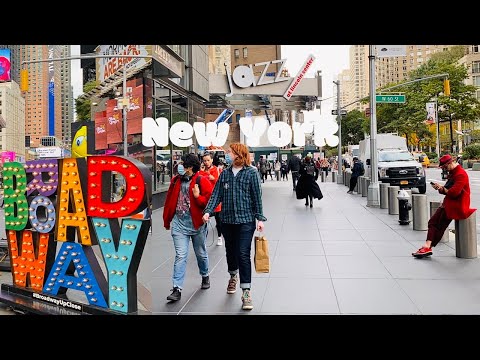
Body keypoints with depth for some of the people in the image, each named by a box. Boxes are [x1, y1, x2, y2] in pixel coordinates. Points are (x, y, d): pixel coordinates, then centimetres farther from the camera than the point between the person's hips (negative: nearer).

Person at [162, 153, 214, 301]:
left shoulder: (202, 181, -7)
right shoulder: (176, 180, 6)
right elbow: (169, 201, 14)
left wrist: (198, 196, -23)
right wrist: (167, 220, 16)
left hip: (197, 223, -2)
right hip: (179, 223, 2)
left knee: (201, 253, 16)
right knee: (180, 255, -4)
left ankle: (205, 276, 43)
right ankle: (177, 289, -3)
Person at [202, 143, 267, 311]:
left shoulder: (251, 172, -4)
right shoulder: (225, 173, 7)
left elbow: (257, 196, -4)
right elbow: (216, 194, 2)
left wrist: (260, 218, -6)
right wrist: (208, 211, -11)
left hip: (246, 220, -4)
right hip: (227, 220, 5)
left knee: (243, 254, -10)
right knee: (230, 251, 18)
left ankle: (246, 292, -4)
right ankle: (233, 276, 45)